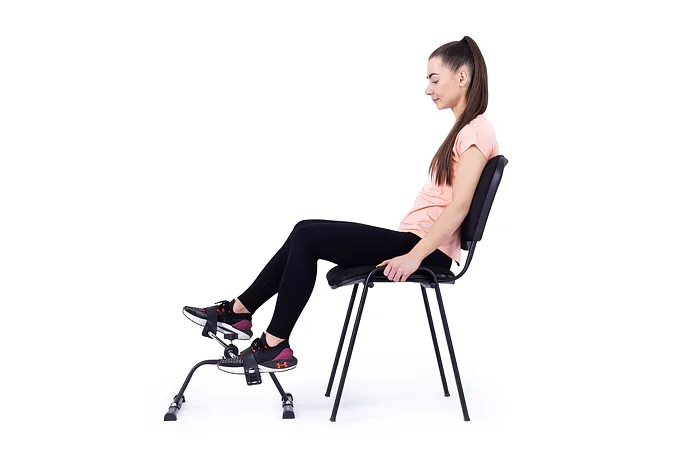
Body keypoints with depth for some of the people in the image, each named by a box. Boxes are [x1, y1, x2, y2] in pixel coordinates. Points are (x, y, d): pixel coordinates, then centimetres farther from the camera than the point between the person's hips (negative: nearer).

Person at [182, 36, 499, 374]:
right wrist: (407, 251, 13)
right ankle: (239, 312, 9)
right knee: (307, 234, 4)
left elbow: (459, 206, -21)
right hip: (415, 242, 9)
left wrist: (413, 256, -23)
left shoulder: (475, 130, -13)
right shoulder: (465, 130, 19)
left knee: (308, 235, -11)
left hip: (427, 251, -9)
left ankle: (275, 347, -6)